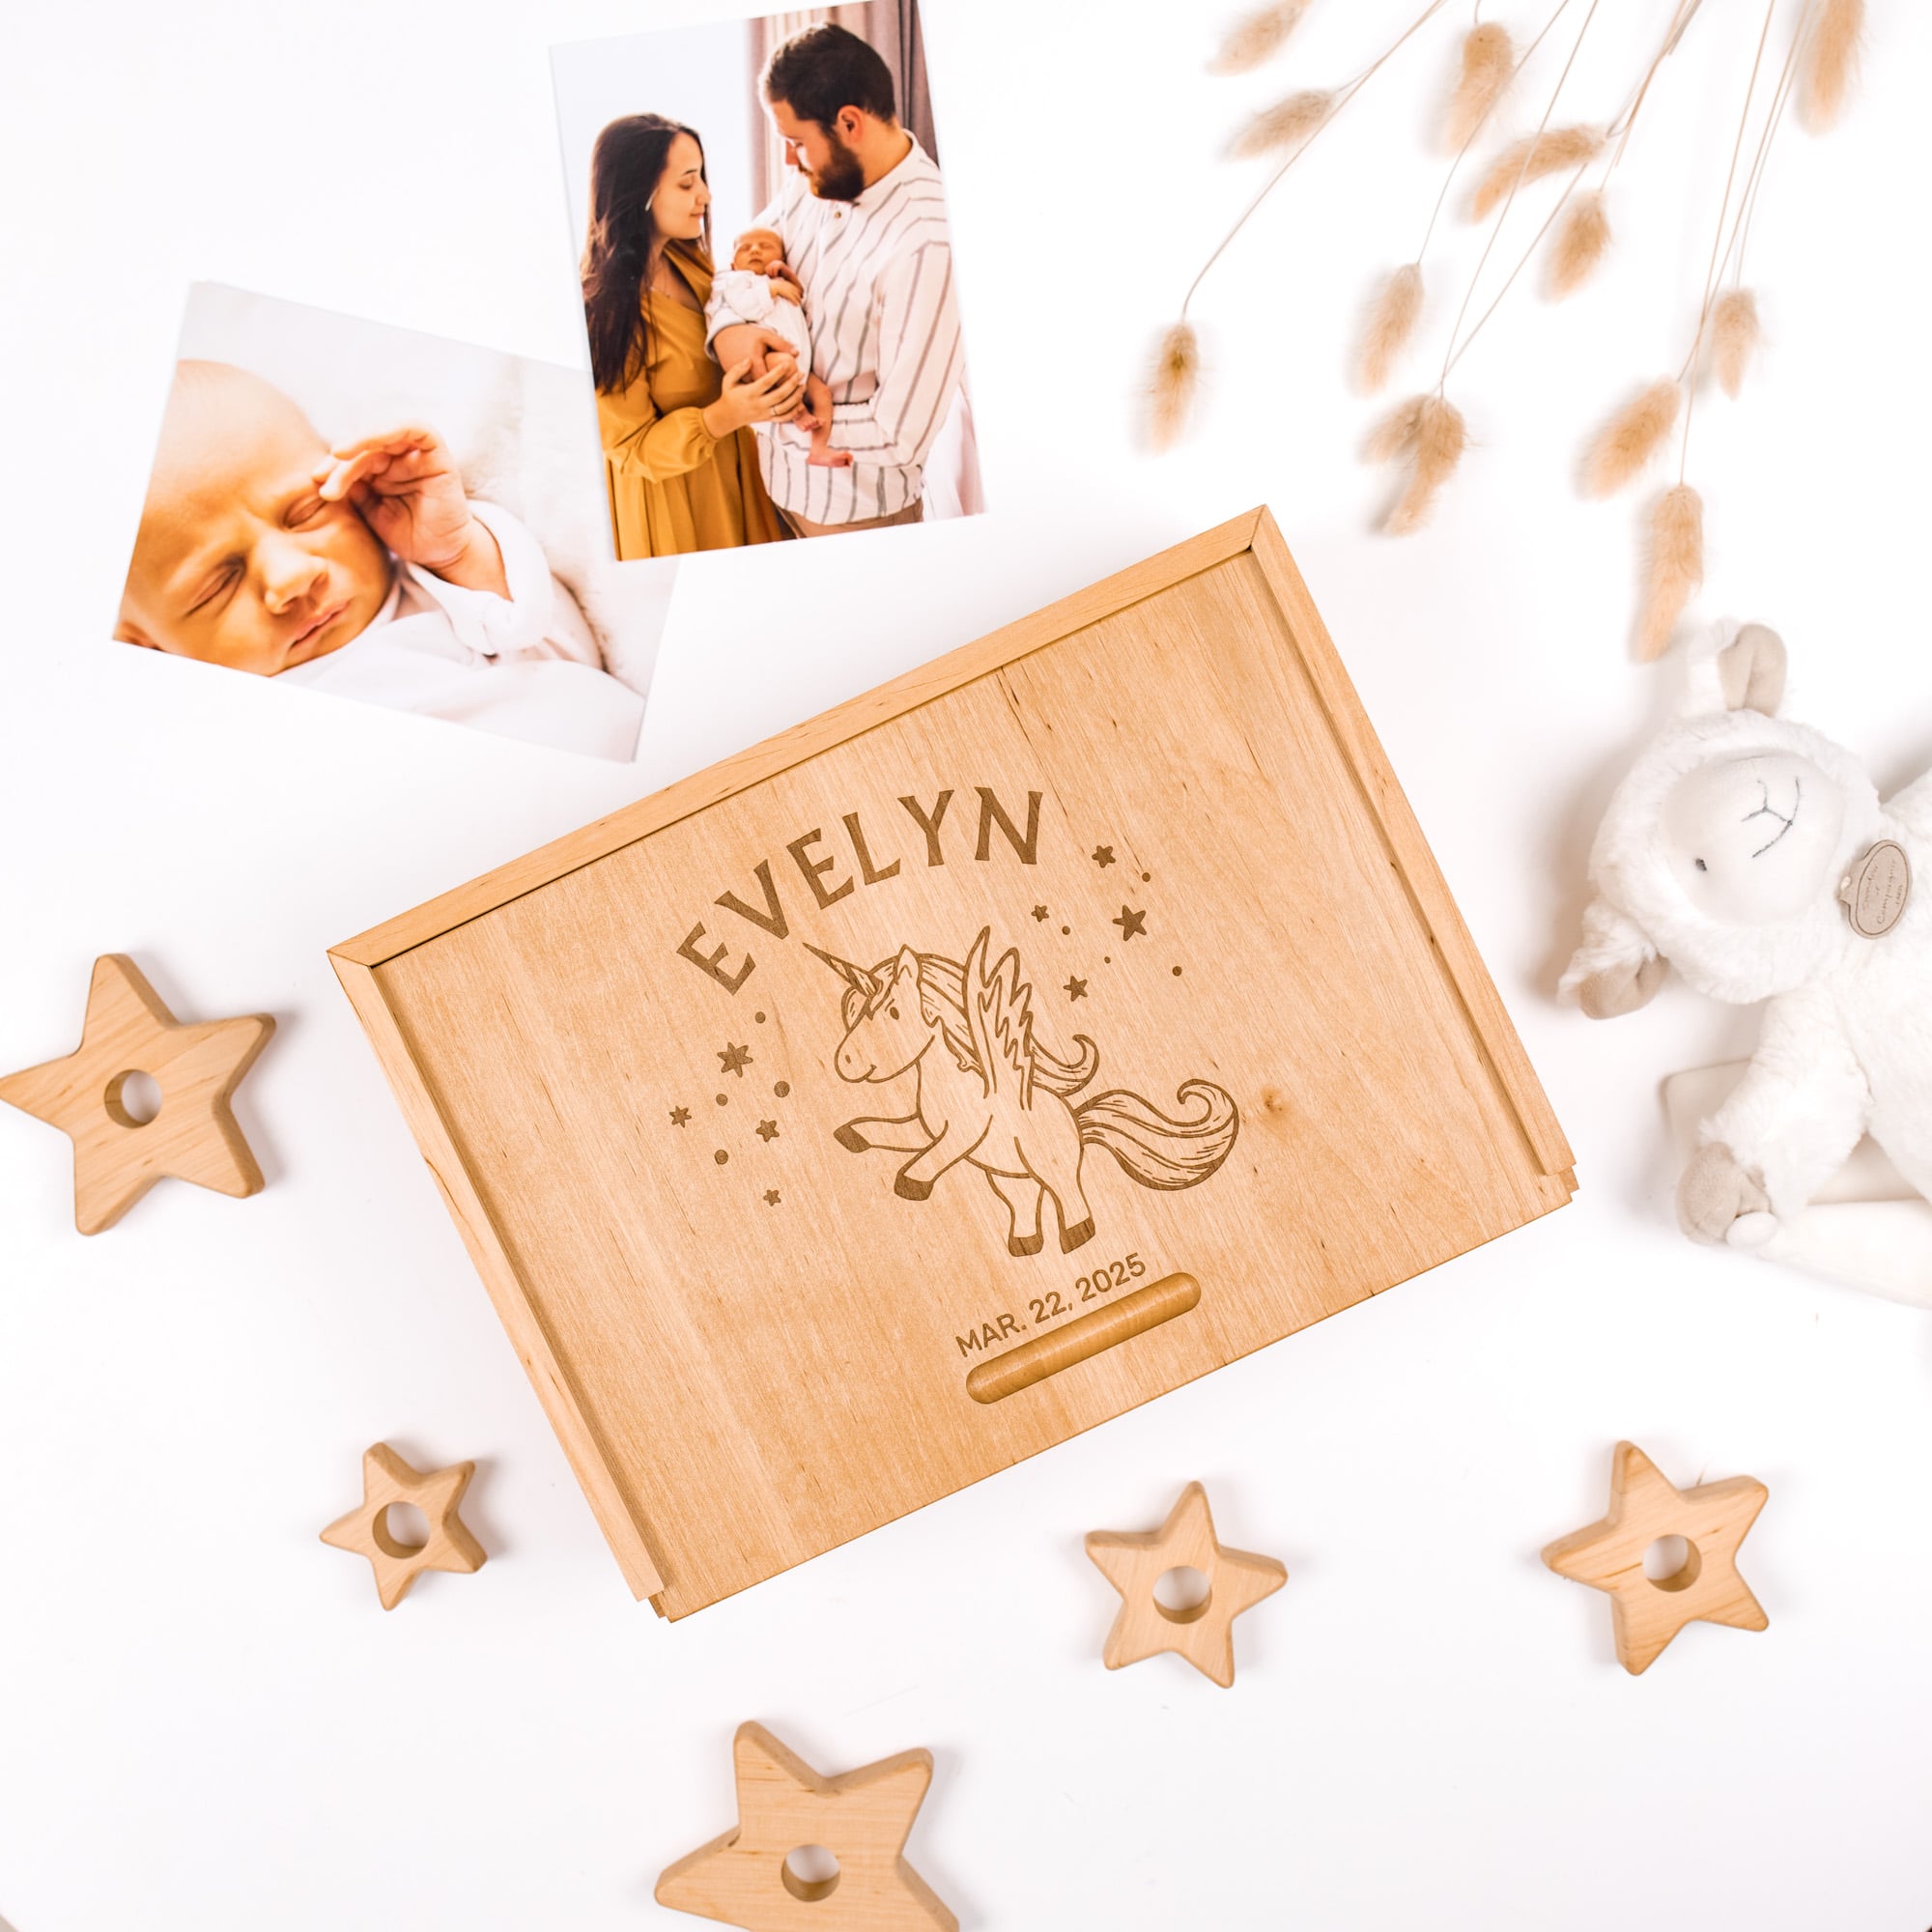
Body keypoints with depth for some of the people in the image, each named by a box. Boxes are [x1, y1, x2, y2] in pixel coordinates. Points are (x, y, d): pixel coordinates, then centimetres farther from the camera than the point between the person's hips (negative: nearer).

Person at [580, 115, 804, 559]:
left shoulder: (691, 262, -2)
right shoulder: (602, 313, -25)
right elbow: (632, 448, -20)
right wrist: (722, 417, -37)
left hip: (732, 471, 7)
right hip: (666, 503, -7)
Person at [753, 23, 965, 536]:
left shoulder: (926, 244, -30)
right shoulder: (816, 181, -6)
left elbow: (902, 434, -30)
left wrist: (778, 414, -19)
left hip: (854, 511, -7)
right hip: (776, 477, 7)